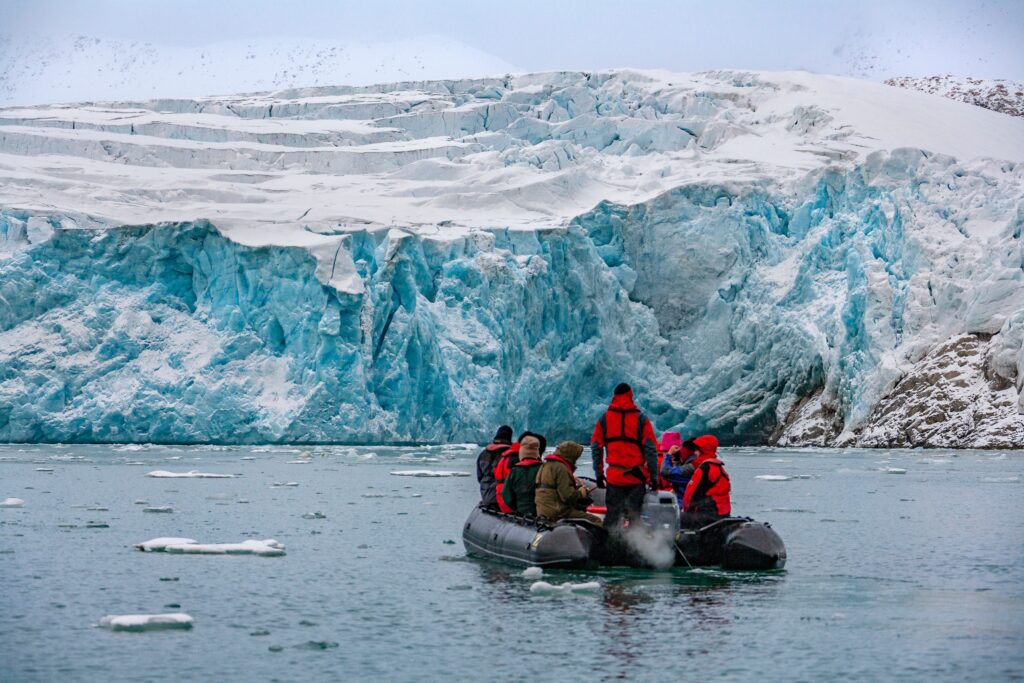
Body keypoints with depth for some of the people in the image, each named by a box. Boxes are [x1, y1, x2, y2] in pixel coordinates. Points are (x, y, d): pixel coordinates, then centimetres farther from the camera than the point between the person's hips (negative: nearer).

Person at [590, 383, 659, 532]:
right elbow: (651, 449, -3)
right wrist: (654, 476, 0)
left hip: (614, 476, 1)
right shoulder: (641, 419, 0)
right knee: (635, 516, 4)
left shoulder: (604, 419, 5)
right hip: (637, 477, -1)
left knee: (612, 515, 6)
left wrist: (599, 474, 10)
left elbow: (596, 447, 5)